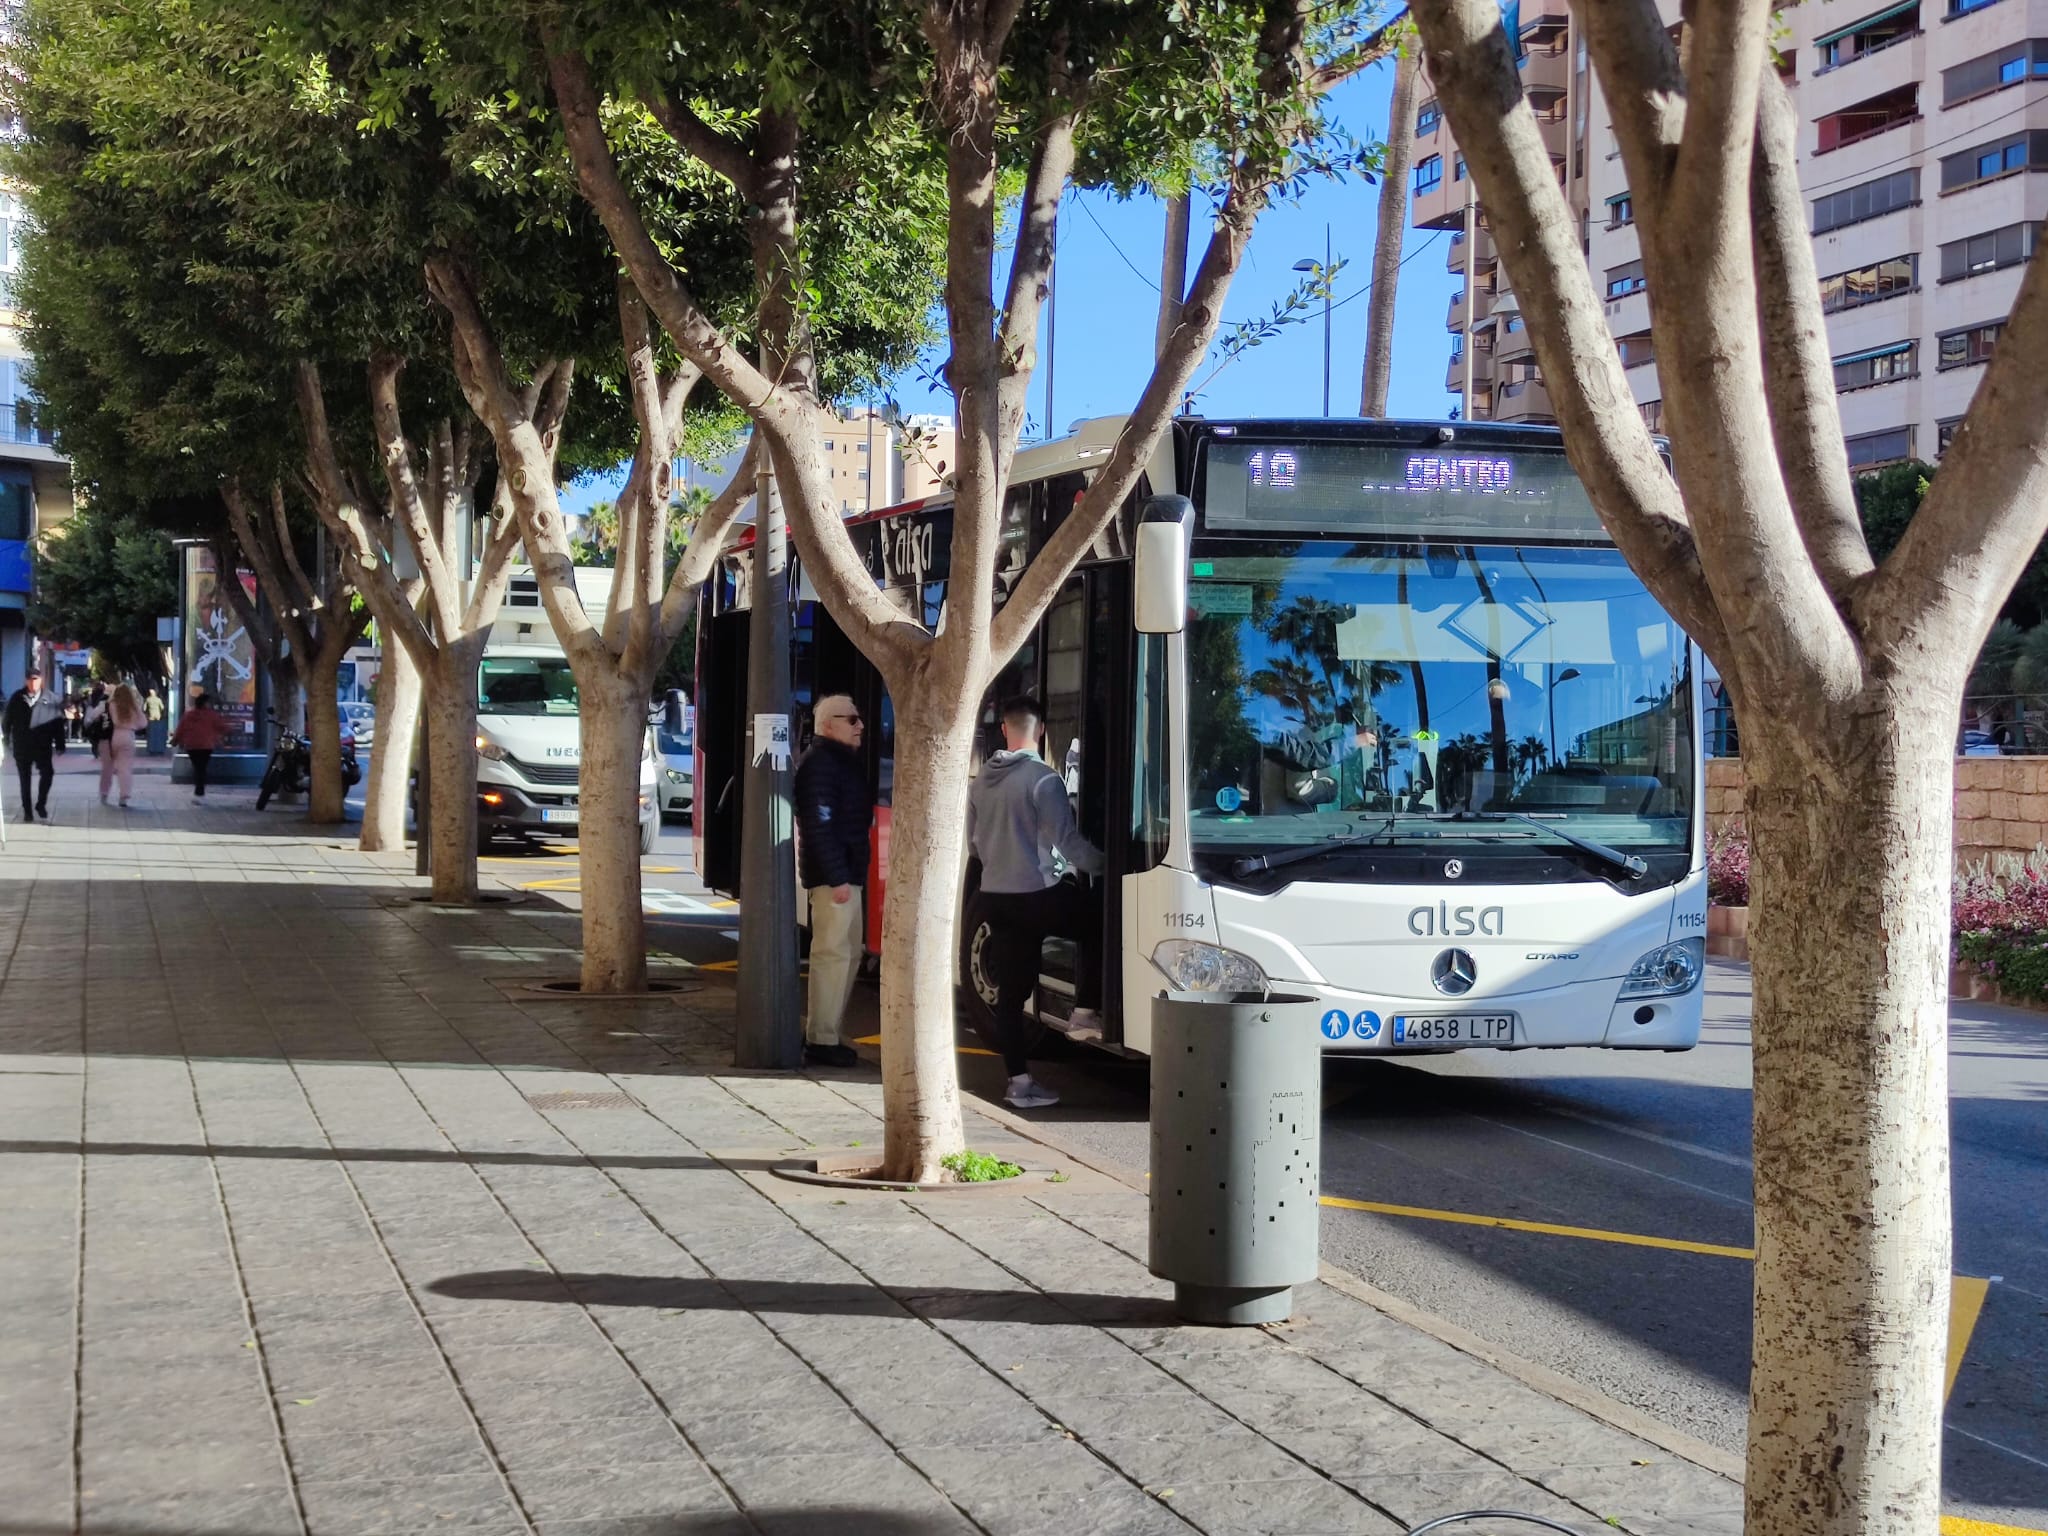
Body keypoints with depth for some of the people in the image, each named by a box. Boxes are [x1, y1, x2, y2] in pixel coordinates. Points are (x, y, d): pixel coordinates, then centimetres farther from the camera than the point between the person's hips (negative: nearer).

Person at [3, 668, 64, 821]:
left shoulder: (51, 698, -3)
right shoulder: (17, 698, 1)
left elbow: (58, 721, -2)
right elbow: (8, 720, 8)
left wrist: (59, 743, -4)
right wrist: (7, 740, 6)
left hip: (42, 745, -1)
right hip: (22, 746, 2)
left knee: (47, 773, -11)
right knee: (25, 779, 8)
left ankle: (41, 804, 10)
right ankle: (27, 810, 17)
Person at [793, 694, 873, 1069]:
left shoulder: (844, 761, 18)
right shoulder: (820, 762, -14)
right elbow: (819, 824, -22)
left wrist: (852, 874, 16)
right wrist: (836, 878, -25)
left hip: (848, 873, 11)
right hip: (833, 875, -11)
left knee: (848, 954, 16)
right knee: (833, 954, -9)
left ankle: (823, 1033, 23)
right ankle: (821, 1042, -6)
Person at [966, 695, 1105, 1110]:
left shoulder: (982, 779, 9)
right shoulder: (1043, 779, -13)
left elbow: (973, 843, 19)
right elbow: (1066, 841, -15)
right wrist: (1106, 865, -2)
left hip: (994, 896, 7)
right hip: (1037, 893, -6)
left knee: (1010, 990, 7)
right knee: (1098, 924, 16)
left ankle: (1018, 1080, 7)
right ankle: (1084, 1014, 9)